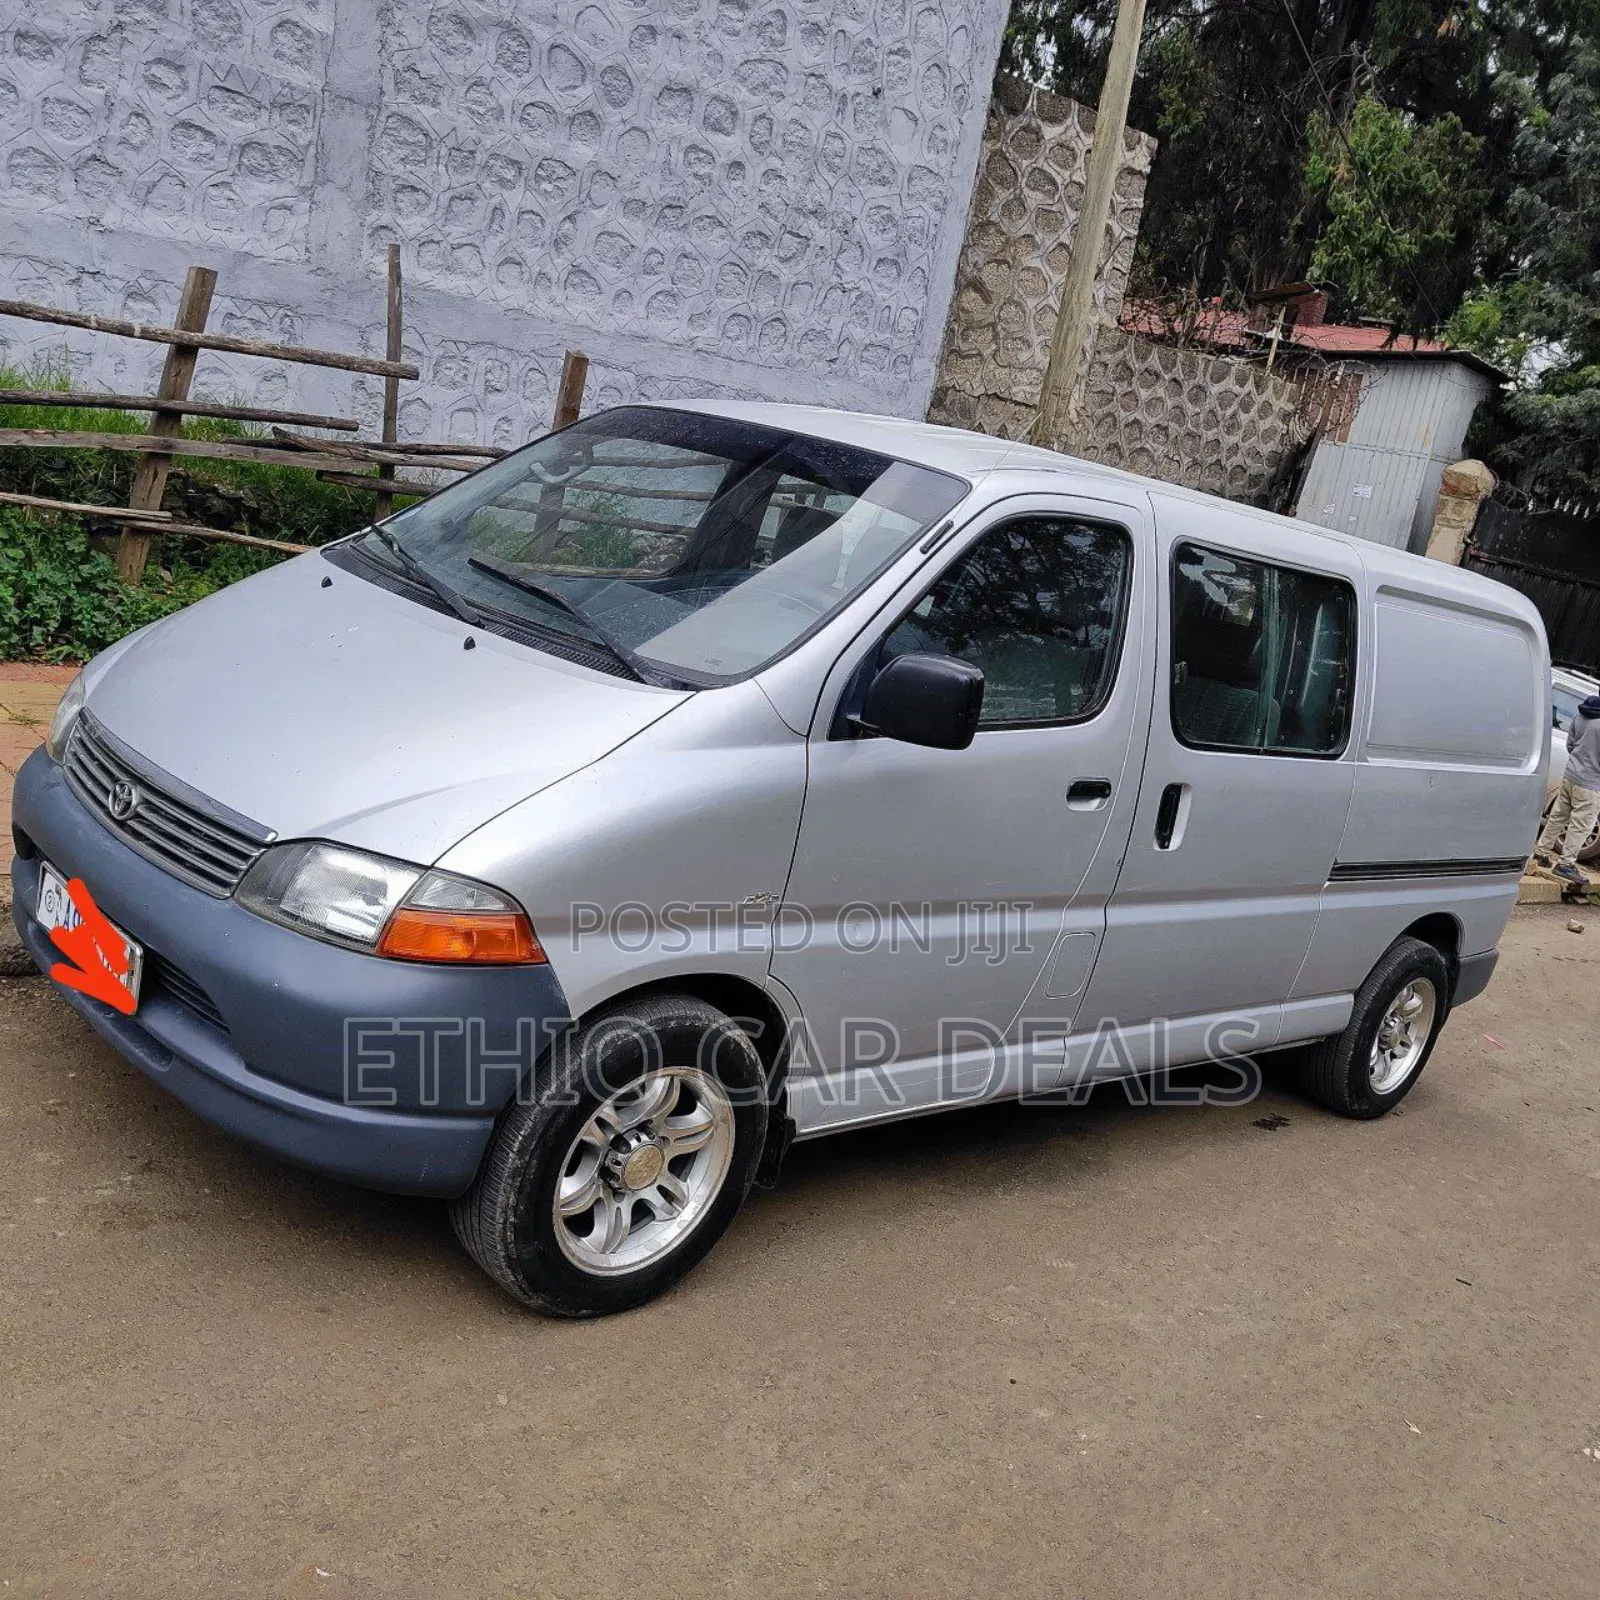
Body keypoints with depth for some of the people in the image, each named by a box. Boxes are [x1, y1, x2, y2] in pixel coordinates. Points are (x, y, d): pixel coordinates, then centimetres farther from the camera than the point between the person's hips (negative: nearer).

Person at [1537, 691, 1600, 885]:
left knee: (1558, 816, 19)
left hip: (1571, 775, 8)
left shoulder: (1580, 716, -2)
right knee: (1580, 825, 3)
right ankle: (1566, 863, 9)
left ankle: (1541, 851, 29)